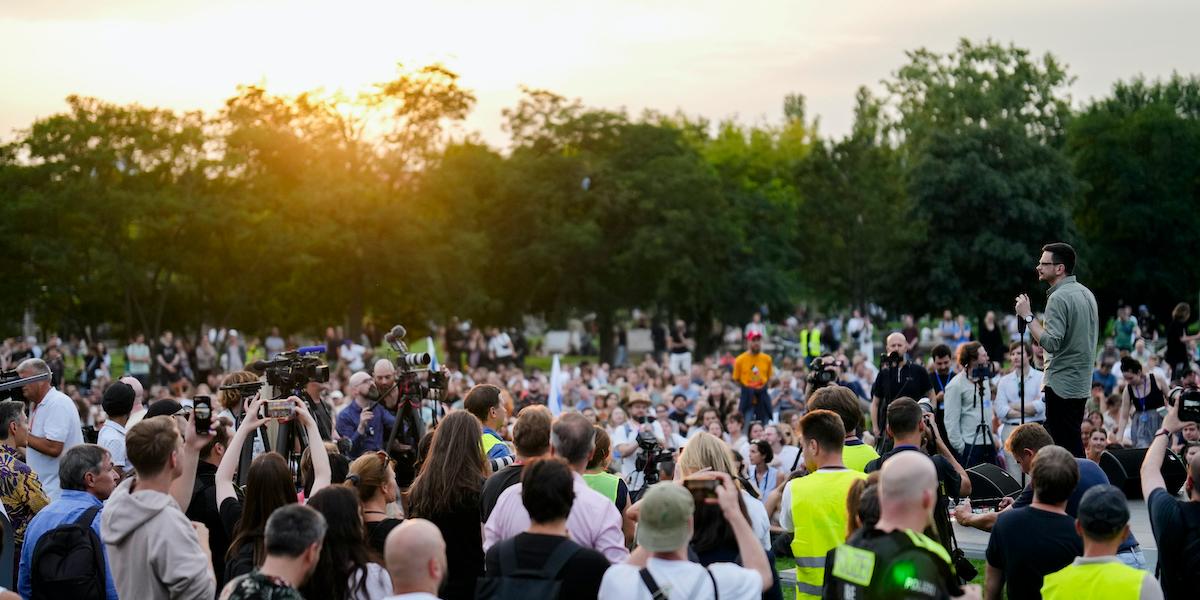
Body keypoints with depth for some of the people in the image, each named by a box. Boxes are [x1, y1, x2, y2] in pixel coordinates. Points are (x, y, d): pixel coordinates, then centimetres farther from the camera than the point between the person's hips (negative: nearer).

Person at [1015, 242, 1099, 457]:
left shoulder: (1058, 298, -16)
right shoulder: (1086, 293, 14)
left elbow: (1051, 343, -24)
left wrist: (1027, 316, -17)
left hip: (1061, 385, -10)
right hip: (1081, 383, 10)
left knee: (1063, 449, -7)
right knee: (1074, 445, 14)